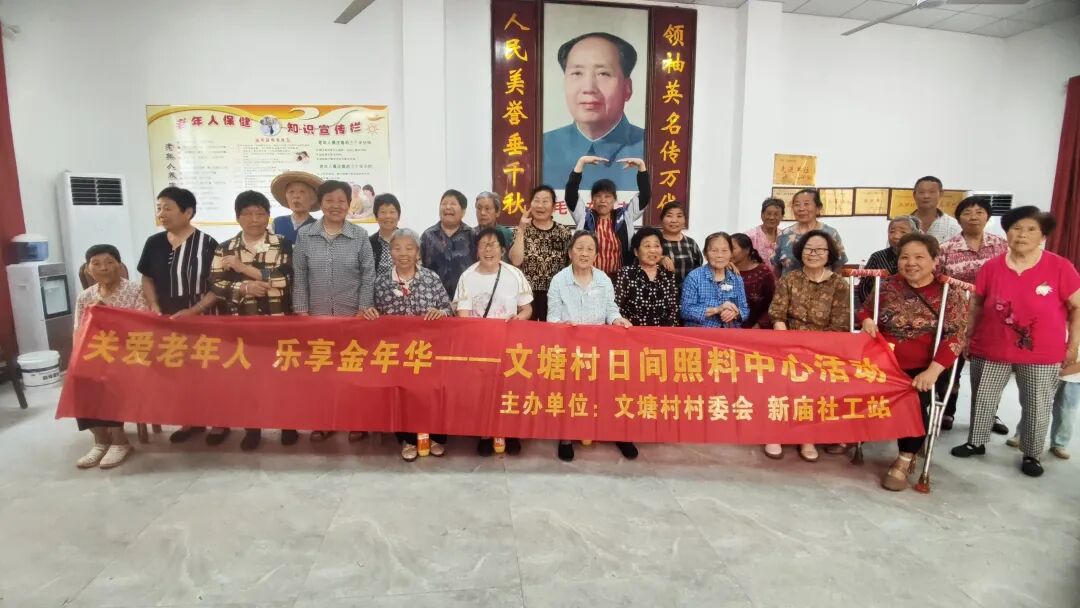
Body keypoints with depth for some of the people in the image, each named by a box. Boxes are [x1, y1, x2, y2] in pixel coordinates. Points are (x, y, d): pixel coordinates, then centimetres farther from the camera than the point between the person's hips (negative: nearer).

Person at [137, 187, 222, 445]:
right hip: (166, 322, 5)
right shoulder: (154, 243, 5)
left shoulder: (207, 244, -10)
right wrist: (154, 307, -3)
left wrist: (192, 311, -18)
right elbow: (147, 279, 14)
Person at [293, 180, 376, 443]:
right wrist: (301, 311, -1)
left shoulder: (360, 236, -1)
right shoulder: (304, 235, 2)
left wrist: (363, 310, -5)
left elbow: (368, 276, 0)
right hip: (317, 315, 1)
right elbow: (299, 276, 4)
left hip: (352, 315, -1)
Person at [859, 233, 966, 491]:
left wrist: (932, 371, -22)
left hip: (923, 369, -2)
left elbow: (954, 337, -11)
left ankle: (904, 461, -9)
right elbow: (866, 309, 21)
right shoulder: (887, 285, 6)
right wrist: (867, 320, -5)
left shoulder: (949, 293, -3)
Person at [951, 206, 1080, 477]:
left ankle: (1031, 455, 27)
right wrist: (968, 337, 6)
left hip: (1041, 354, -1)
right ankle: (976, 442, 31)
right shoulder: (991, 267, -5)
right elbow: (976, 304, 5)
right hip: (991, 350, 1)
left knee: (1037, 406, 9)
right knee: (983, 399, 12)